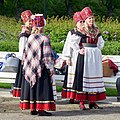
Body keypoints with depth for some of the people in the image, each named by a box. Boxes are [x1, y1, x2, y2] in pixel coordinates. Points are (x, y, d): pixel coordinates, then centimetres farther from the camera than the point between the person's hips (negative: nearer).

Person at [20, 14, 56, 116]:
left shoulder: (30, 38, 7)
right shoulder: (45, 39, -10)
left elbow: (25, 53, 12)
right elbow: (47, 55, -11)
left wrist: (25, 65, 22)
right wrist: (51, 68, -6)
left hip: (29, 69, 6)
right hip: (41, 69, -6)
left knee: (31, 86, 10)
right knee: (41, 87, -4)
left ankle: (33, 108, 14)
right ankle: (41, 109, -6)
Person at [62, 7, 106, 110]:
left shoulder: (96, 31, 11)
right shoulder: (81, 31, -8)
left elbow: (101, 42, 25)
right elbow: (71, 41, -12)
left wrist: (97, 50, 12)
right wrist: (78, 50, -11)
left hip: (95, 57, 7)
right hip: (84, 57, -6)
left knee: (94, 77, 7)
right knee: (82, 77, -5)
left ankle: (92, 102, 13)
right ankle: (81, 103, -2)